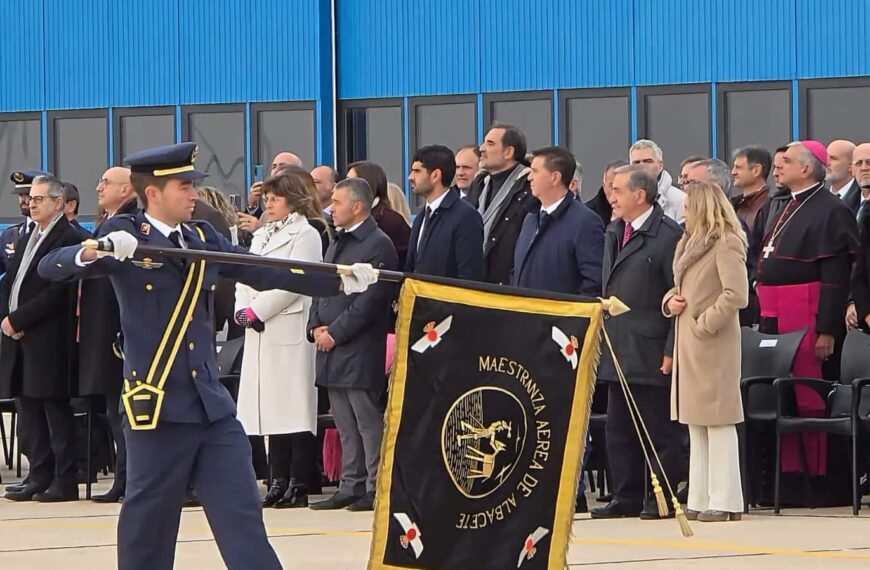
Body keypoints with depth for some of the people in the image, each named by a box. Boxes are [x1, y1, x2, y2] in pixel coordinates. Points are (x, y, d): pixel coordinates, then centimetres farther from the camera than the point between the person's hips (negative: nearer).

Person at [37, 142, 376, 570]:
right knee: (148, 523, 4)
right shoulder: (125, 236, -5)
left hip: (212, 406, 5)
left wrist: (339, 280, 9)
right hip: (156, 405, -5)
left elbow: (265, 274, 15)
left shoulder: (203, 238, 12)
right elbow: (50, 268, -15)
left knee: (243, 518, 1)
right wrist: (95, 251, -35)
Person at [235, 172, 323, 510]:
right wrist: (243, 310, -2)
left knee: (295, 410, -8)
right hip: (259, 333, 8)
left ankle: (299, 485, -8)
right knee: (271, 408, 7)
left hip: (290, 332, -8)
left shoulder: (305, 235, -3)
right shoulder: (260, 237, 22)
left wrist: (258, 311, -13)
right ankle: (279, 482, 9)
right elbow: (244, 278, 17)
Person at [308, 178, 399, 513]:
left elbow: (370, 299, -16)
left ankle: (377, 488, -2)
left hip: (361, 352, -9)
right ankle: (351, 487, 14)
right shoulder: (338, 244, 19)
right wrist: (316, 327, 4)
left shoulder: (378, 245, -10)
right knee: (346, 426, 11)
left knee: (369, 422, -5)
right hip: (333, 351, 9)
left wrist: (335, 333, -15)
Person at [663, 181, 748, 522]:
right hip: (687, 344, 10)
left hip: (713, 345, -10)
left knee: (718, 421, -7)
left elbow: (736, 295, -21)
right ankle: (700, 499, 16)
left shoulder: (727, 244, -11)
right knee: (696, 425, 11)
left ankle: (725, 502, -6)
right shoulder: (689, 244, 18)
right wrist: (670, 302, 5)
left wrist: (704, 324, -17)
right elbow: (677, 289, 27)